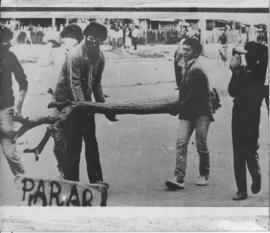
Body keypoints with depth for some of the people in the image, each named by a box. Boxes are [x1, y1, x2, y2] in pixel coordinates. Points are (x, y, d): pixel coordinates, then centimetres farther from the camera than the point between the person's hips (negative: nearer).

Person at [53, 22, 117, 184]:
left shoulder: (100, 57, 1)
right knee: (73, 142, -6)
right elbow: (74, 84, -23)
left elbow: (96, 84, 9)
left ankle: (96, 179, 13)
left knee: (91, 140, 6)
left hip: (85, 101, 6)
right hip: (67, 100, -6)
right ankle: (71, 181, 5)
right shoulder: (75, 54, -20)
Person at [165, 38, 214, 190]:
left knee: (201, 144, 1)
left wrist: (180, 107, -8)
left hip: (201, 112, -8)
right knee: (181, 143, -5)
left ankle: (204, 176, 21)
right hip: (188, 112, 8)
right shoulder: (187, 67, 13)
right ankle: (179, 178, -9)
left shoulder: (196, 69, -16)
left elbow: (193, 95, -17)